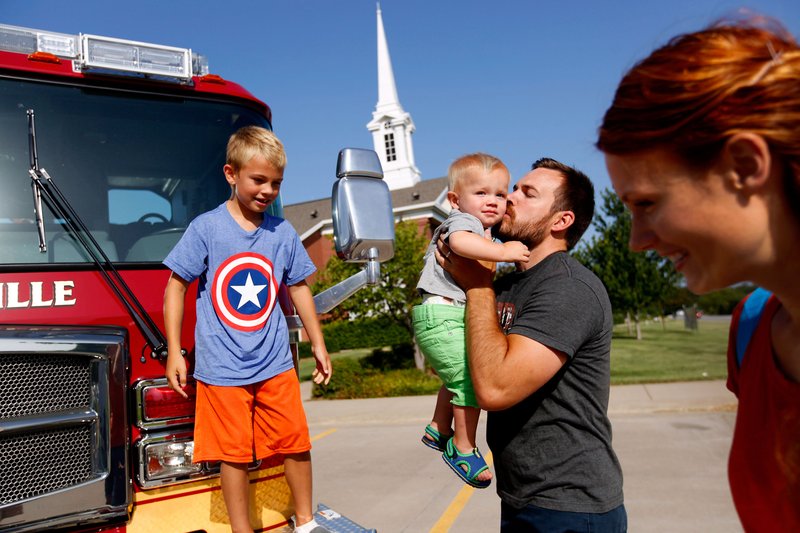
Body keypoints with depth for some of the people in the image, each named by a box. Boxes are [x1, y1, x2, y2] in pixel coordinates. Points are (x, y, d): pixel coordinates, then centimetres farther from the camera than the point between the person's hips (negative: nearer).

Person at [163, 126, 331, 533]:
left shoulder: (282, 232, 3)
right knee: (235, 453, 6)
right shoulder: (206, 228, -6)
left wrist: (318, 344, 16)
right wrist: (174, 353, -5)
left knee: (295, 442, 7)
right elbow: (176, 287, -2)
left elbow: (298, 288, 13)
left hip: (275, 364, 3)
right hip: (222, 367, -3)